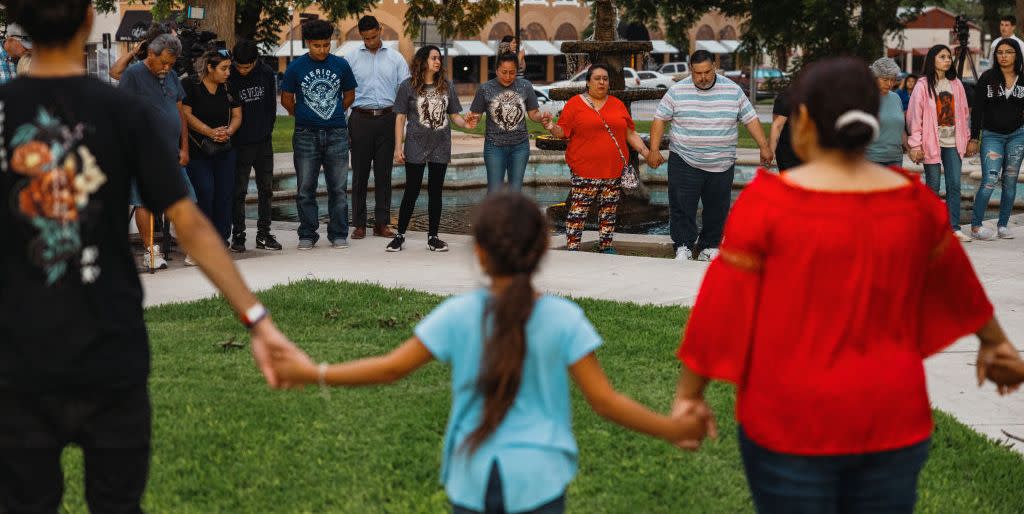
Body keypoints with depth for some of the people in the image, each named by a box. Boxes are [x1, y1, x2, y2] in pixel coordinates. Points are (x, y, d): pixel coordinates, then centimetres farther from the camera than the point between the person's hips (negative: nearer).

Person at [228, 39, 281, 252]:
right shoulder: (228, 77, -12)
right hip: (239, 144, -4)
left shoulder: (267, 74, -1)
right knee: (238, 191, 0)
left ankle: (263, 234, 15)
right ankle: (238, 235, 7)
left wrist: (268, 129, 7)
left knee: (266, 189, 7)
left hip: (263, 141, 4)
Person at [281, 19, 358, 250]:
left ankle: (338, 234, 11)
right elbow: (286, 99, 10)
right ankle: (307, 235, 11)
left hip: (336, 134, 1)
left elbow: (349, 95, 16)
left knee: (338, 188, 4)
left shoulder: (341, 65, 3)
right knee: (305, 189, 3)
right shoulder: (296, 67, -1)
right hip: (306, 135, -1)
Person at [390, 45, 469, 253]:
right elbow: (400, 117, -1)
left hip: (440, 146, 3)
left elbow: (454, 115, 10)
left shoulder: (447, 86, 7)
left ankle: (433, 237, 12)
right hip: (416, 146, -3)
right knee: (412, 191, 0)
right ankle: (400, 235, 10)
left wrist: (466, 122, -13)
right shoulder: (408, 86, -2)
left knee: (436, 191, 6)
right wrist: (398, 147, -6)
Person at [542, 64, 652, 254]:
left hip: (614, 170, 4)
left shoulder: (618, 105, 14)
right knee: (578, 211, -6)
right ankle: (572, 250, -2)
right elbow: (563, 131, 1)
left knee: (609, 210, 8)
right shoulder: (575, 103, 2)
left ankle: (606, 247, 18)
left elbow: (630, 134, 15)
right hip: (584, 171, -4)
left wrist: (646, 152, 5)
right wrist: (551, 127, -20)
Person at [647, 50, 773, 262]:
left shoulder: (733, 91, 2)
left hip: (722, 164, 2)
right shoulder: (677, 91, -2)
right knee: (682, 207, -7)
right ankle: (683, 248, 0)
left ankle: (709, 247, 17)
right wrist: (654, 150, -6)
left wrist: (764, 146, -1)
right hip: (685, 162, -2)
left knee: (717, 209, 7)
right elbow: (660, 119, 2)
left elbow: (751, 119, 6)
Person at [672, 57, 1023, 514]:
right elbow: (957, 279, 16)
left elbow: (722, 306, -10)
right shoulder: (913, 202, -1)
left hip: (792, 420, -3)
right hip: (889, 418, 3)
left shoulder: (769, 202, -14)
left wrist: (689, 394, 1)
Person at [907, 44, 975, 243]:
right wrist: (915, 145, -10)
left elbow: (964, 113, 14)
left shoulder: (956, 84, 9)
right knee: (933, 186, 3)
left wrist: (966, 140, 11)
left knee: (954, 185, 1)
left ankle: (954, 228, 5)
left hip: (953, 143, 4)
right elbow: (914, 115, -6)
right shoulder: (923, 85, -4)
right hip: (931, 143, -4)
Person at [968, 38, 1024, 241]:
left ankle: (1003, 225, 14)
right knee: (989, 181, -12)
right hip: (991, 136, -3)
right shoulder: (987, 78, -2)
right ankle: (975, 226, -6)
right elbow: (977, 110, -1)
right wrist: (973, 139, -4)